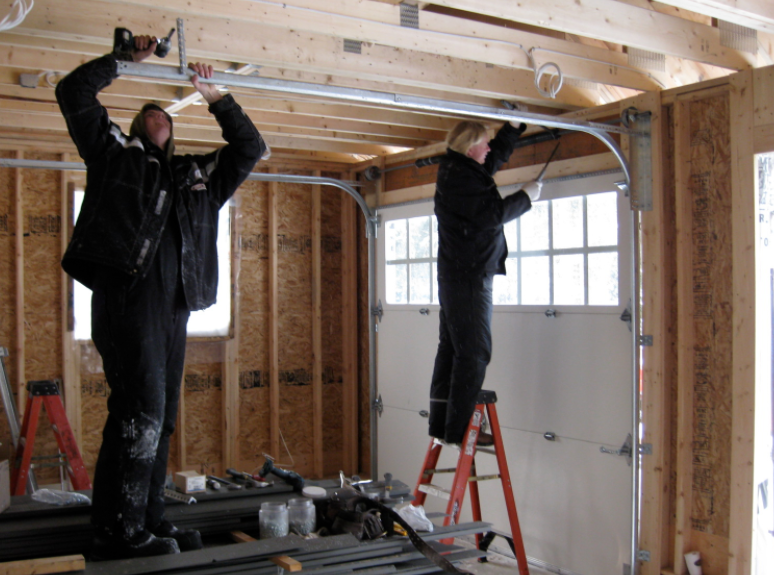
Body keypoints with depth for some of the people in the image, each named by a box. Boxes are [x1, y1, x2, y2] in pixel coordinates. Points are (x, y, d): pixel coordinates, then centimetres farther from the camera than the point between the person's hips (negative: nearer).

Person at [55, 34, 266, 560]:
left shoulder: (198, 175, 26)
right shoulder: (114, 153, 15)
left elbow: (250, 147, 29)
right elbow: (74, 93, 12)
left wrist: (216, 98, 23)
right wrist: (125, 60, 15)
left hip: (174, 304, 6)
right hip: (126, 294, -6)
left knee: (159, 416, 7)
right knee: (139, 409, -14)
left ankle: (150, 519, 14)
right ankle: (119, 531, -8)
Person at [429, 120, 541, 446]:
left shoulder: (464, 171, 18)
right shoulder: (458, 177, -13)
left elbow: (497, 155, 36)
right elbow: (493, 214, -20)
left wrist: (515, 126, 31)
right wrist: (526, 197, -6)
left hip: (457, 275, 11)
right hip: (468, 276, -11)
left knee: (453, 349, 10)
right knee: (473, 352, -9)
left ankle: (442, 425, 14)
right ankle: (459, 429, -6)